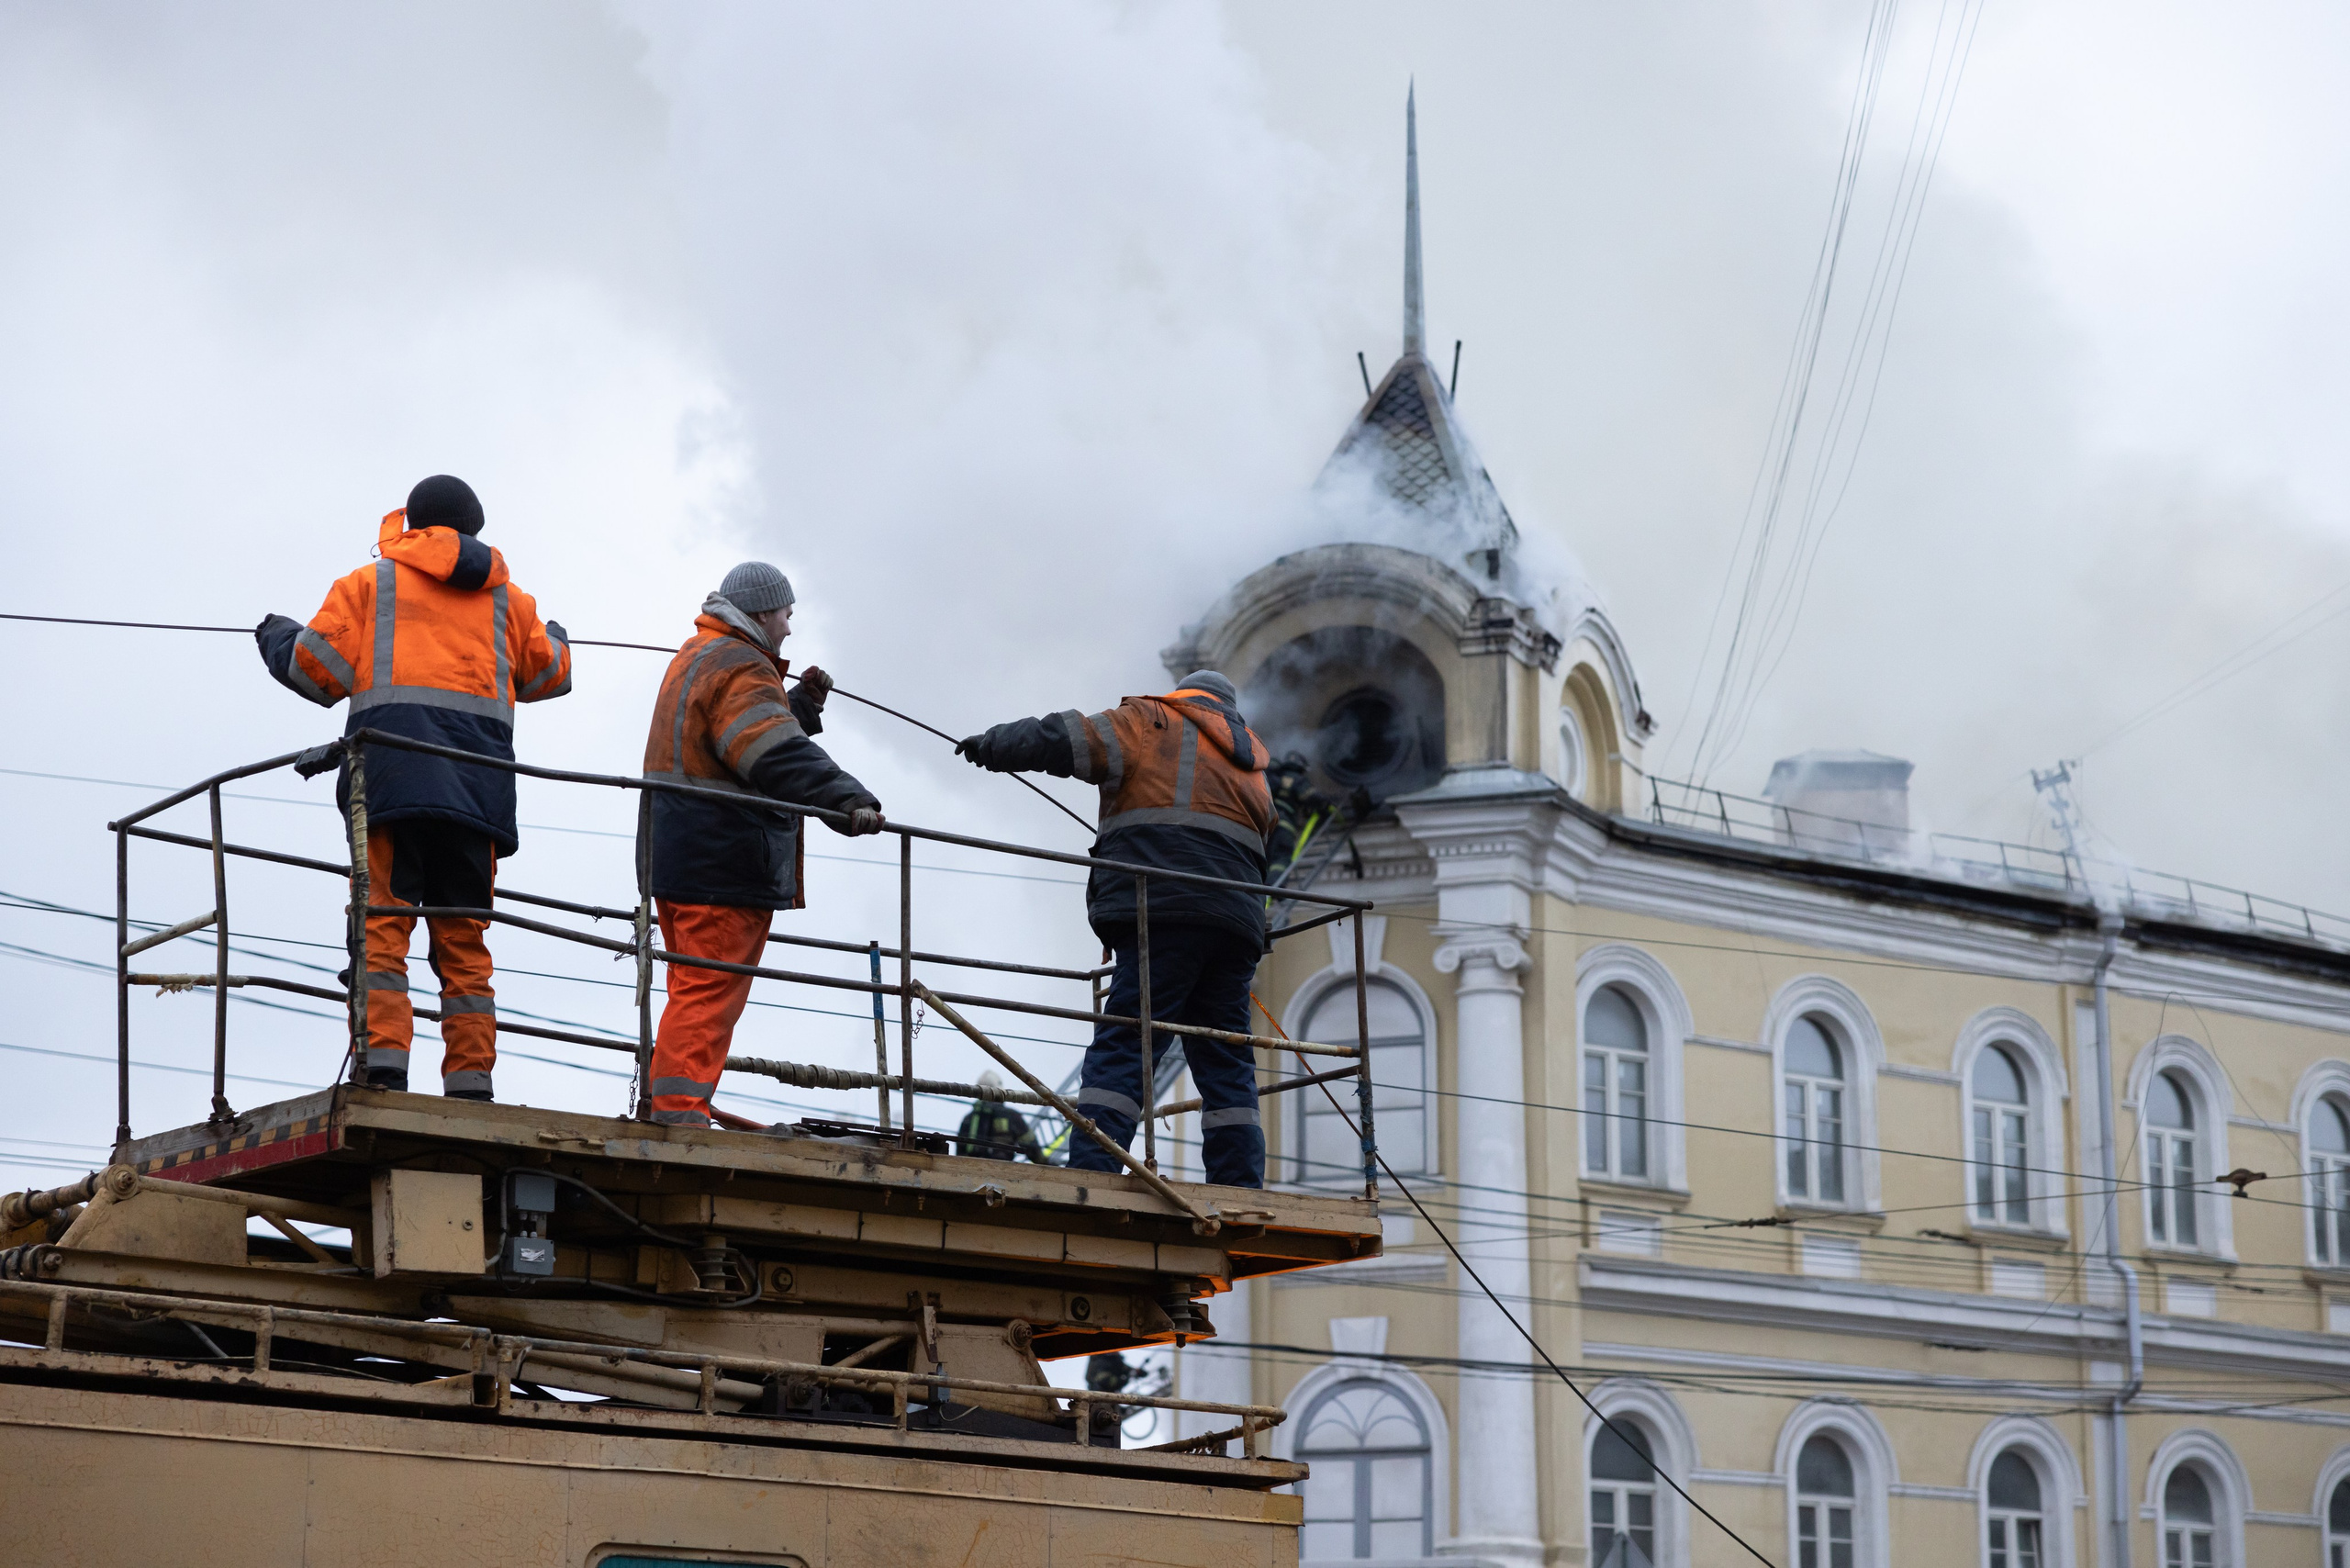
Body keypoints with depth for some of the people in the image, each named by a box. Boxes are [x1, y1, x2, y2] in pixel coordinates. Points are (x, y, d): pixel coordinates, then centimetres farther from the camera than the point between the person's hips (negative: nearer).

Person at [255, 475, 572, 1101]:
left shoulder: (371, 584, 14)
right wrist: (556, 637, 53)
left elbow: (317, 671, 9)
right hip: (476, 784, 3)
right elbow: (549, 675, 30)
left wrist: (276, 637, 30)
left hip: (392, 770, -3)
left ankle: (383, 1063, -23)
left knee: (382, 924, -8)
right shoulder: (508, 598, 22)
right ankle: (470, 1081, -4)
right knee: (463, 938, 5)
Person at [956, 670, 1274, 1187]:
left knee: (1123, 1047, -14)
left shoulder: (1157, 722, 13)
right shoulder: (1250, 761, 31)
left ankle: (1089, 1175, -26)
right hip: (1236, 918, 6)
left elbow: (1072, 741, 2)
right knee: (1226, 1063, 6)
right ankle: (1241, 1194, -2)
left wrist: (993, 746, 15)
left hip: (1162, 911, -6)